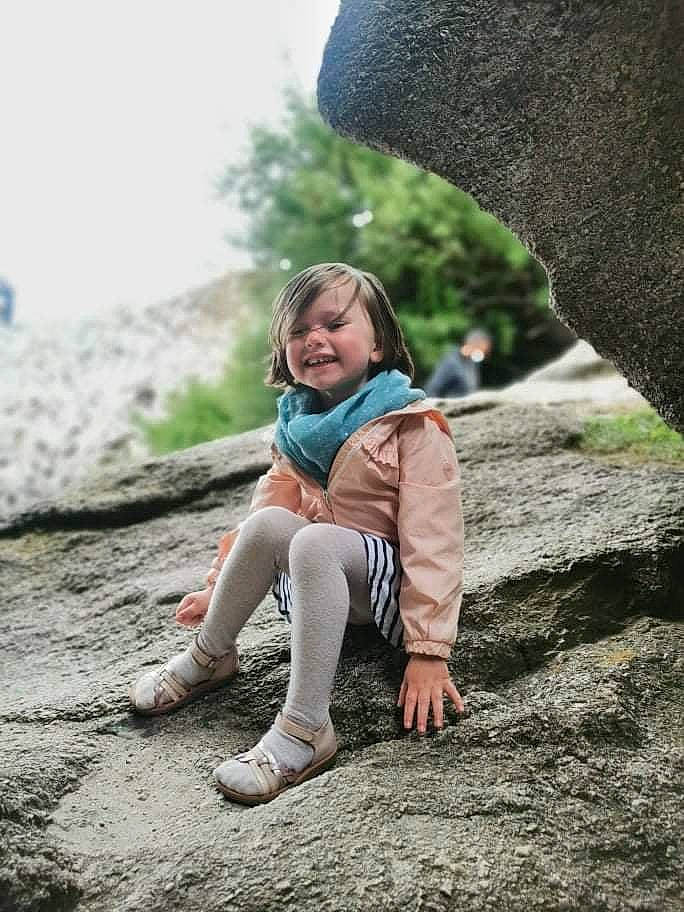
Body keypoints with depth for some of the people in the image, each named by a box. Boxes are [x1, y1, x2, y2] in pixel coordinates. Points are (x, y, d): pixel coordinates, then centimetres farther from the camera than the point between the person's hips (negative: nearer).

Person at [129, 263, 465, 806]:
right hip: (318, 585, 6)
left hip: (389, 579, -5)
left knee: (314, 541, -35)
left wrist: (428, 650, -24)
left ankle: (305, 730, -34)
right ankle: (209, 658, -5)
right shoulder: (300, 426, 7)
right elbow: (270, 504, 15)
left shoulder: (415, 426, -13)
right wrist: (220, 586, 12)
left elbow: (432, 542, -19)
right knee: (271, 523, -24)